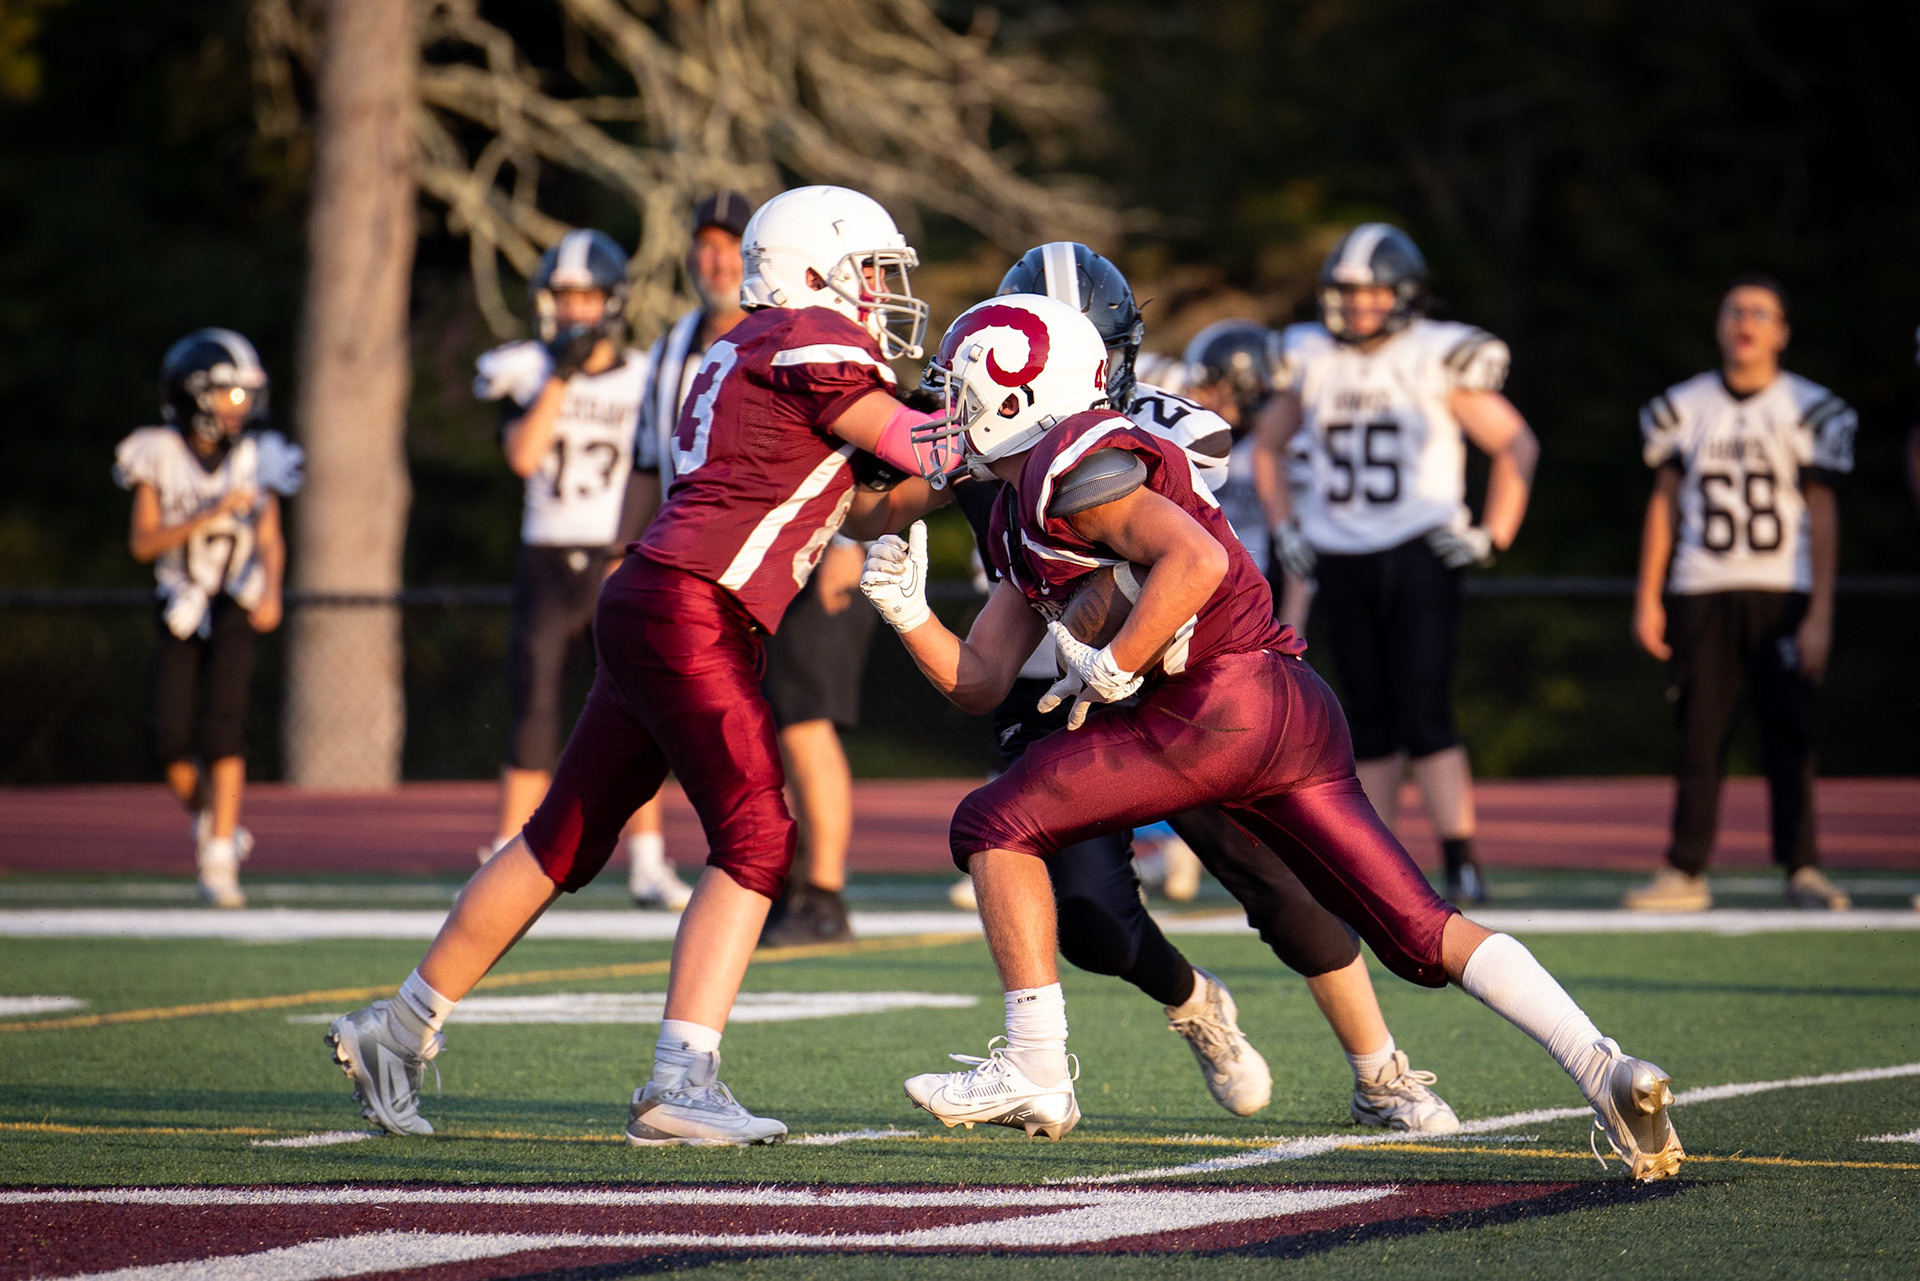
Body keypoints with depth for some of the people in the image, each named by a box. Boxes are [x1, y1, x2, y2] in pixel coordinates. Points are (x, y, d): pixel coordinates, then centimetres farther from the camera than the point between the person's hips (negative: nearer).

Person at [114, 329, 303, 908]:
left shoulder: (255, 458, -2)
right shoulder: (160, 456, -6)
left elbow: (270, 540, 3)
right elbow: (142, 541, -11)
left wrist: (271, 591, -16)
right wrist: (210, 515, -22)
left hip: (234, 610, -1)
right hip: (179, 614, 1)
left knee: (223, 725, -15)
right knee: (170, 742, -5)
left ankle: (219, 861, -14)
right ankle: (207, 817, 25)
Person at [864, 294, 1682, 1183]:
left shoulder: (1072, 468, -7)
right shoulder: (1021, 517, 25)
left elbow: (1196, 559, -22)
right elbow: (979, 682, 25)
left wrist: (1112, 669, -14)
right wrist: (908, 613, 11)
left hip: (1225, 705, -10)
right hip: (1300, 717, 10)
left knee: (998, 825, 0)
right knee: (1422, 933, 4)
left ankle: (1035, 1073, 0)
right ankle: (1604, 1070, -10)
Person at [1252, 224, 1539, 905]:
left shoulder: (1438, 360, -6)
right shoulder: (1311, 360, 7)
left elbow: (1516, 445, 1)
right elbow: (1269, 444, 24)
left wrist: (1493, 535, -6)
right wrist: (1285, 528, 14)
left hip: (1419, 554, -4)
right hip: (1341, 560, 4)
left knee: (1425, 716, -14)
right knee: (1371, 722, 9)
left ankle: (1462, 865, -16)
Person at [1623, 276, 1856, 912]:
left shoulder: (1809, 411, 1)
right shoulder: (1684, 408, 7)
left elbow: (1822, 517, 0)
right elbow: (1665, 503, 12)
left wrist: (1820, 615, -6)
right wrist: (1647, 598, 7)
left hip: (1782, 593, -2)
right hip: (1701, 595, 2)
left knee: (1790, 735, -4)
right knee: (1700, 735, 1)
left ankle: (1802, 868, 1)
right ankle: (1685, 872, 4)